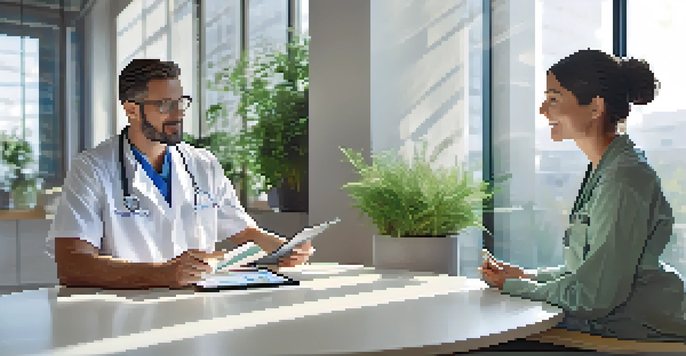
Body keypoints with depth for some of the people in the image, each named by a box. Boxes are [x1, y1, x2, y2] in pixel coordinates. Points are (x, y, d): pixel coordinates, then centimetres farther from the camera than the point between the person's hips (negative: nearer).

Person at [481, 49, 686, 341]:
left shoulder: (623, 178, -22)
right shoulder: (601, 169, 9)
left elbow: (595, 296, -23)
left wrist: (516, 286, -11)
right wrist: (529, 276, 7)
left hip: (644, 333, -8)